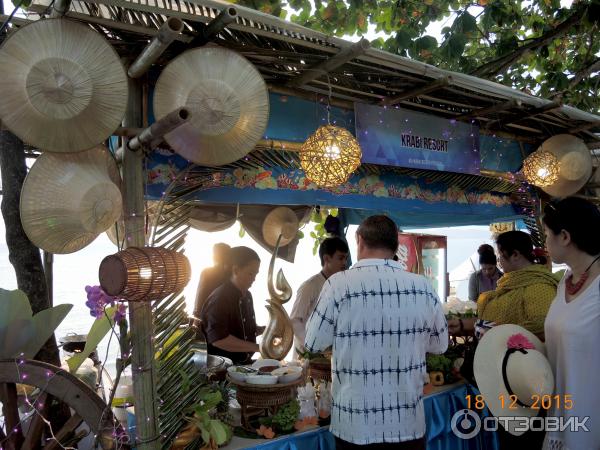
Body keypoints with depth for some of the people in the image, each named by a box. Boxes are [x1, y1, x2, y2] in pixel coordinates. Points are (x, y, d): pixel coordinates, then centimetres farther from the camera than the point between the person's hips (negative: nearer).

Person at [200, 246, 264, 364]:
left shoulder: (246, 295, 9)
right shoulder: (220, 298, -16)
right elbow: (217, 339, -25)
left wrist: (264, 329, 3)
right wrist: (257, 347, -24)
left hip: (243, 363, 7)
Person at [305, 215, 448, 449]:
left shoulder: (339, 283, -16)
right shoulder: (423, 286, -7)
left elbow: (314, 343, -6)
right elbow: (440, 344, 6)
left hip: (356, 425, -1)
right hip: (409, 423, 2)